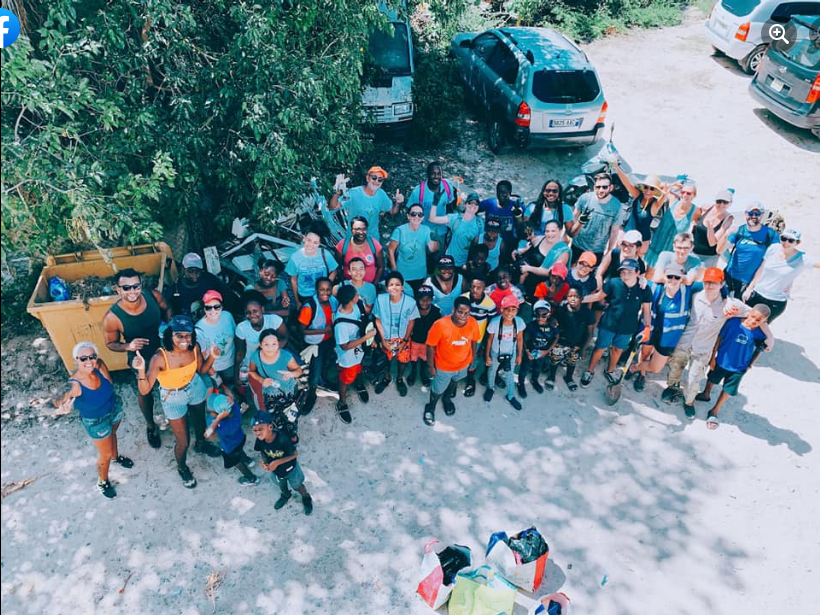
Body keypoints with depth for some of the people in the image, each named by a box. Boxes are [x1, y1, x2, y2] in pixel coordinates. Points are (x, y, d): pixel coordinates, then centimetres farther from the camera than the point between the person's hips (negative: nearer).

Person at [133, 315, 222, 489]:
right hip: (173, 398, -4)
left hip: (195, 388, 4)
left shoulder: (195, 348, -23)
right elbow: (144, 390, -31)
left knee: (200, 420, 32)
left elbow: (201, 370, -3)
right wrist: (141, 370, -47)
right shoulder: (160, 358, -35)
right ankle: (182, 468, 43)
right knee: (183, 441, 10)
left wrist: (212, 357, -20)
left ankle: (201, 444, 66)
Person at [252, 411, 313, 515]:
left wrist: (277, 462, -35)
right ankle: (285, 496, 65)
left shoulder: (282, 439, -42)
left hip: (290, 468, -4)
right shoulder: (260, 440, -27)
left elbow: (295, 454, -29)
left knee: (297, 486, 23)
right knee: (282, 485, 33)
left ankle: (306, 498, 53)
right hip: (276, 470, 4)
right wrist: (264, 463, -23)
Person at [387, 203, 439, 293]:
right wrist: (394, 269, -9)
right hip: (402, 274, -3)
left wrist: (434, 239, -36)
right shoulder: (400, 230, -14)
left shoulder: (426, 230, -5)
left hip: (420, 275, 3)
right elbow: (391, 249, -9)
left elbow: (432, 249, -15)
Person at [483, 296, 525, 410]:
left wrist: (519, 355, 2)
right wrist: (487, 356, -4)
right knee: (492, 371, 27)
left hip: (511, 354, 1)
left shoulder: (519, 321, -26)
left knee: (510, 375, 24)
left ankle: (511, 396, 48)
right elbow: (490, 339, -14)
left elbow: (520, 339, -9)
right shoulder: (495, 322, -31)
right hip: (496, 353, -1)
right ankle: (490, 388, 58)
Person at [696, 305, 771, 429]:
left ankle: (714, 411, 34)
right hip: (721, 361, 0)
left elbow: (758, 351, -2)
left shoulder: (761, 334, -21)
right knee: (712, 379, 26)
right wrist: (713, 357, -8)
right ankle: (706, 395, 57)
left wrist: (749, 365, -2)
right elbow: (719, 338, -13)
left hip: (738, 369, 0)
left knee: (728, 391, 13)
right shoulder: (733, 322, -25)